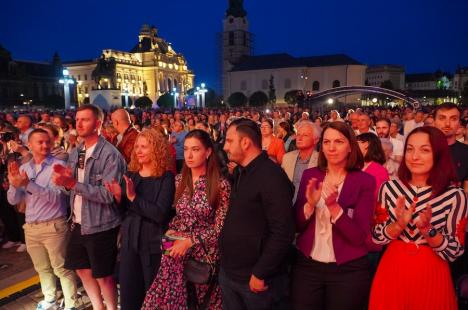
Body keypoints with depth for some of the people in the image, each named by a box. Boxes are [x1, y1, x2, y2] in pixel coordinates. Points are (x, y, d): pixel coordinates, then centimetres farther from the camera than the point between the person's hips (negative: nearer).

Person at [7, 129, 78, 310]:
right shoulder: (23, 168, 6)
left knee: (61, 268, 3)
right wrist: (14, 183, -17)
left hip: (53, 226, -6)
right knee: (42, 268, 22)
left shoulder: (58, 165, -12)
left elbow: (55, 196, -21)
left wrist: (28, 184, -29)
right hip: (31, 227, 6)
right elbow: (13, 200, 3)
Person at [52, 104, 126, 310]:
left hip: (101, 225, -8)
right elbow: (73, 188, 11)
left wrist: (73, 183, -28)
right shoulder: (75, 153, 7)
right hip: (79, 223, 8)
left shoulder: (110, 154, -18)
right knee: (82, 270, 22)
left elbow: (109, 194, -26)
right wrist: (64, 180, -10)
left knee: (103, 276, 8)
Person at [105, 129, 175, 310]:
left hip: (153, 242, -5)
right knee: (128, 295, 13)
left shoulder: (166, 178, -12)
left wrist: (134, 197, -24)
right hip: (129, 240, 5)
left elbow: (160, 214, -22)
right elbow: (124, 210, 11)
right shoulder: (130, 175, 5)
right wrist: (118, 196, -8)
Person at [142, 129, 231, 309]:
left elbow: (220, 226, -10)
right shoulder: (179, 180, 5)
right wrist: (171, 231, -4)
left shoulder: (221, 184, -10)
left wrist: (190, 241, -16)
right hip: (178, 242, 3)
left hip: (205, 248, -3)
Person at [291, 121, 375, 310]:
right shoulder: (310, 175, -2)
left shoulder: (364, 181, -9)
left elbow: (359, 237, -14)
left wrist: (334, 207, -28)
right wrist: (310, 205, -21)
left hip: (349, 271, -2)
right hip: (306, 266, 2)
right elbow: (295, 226, -2)